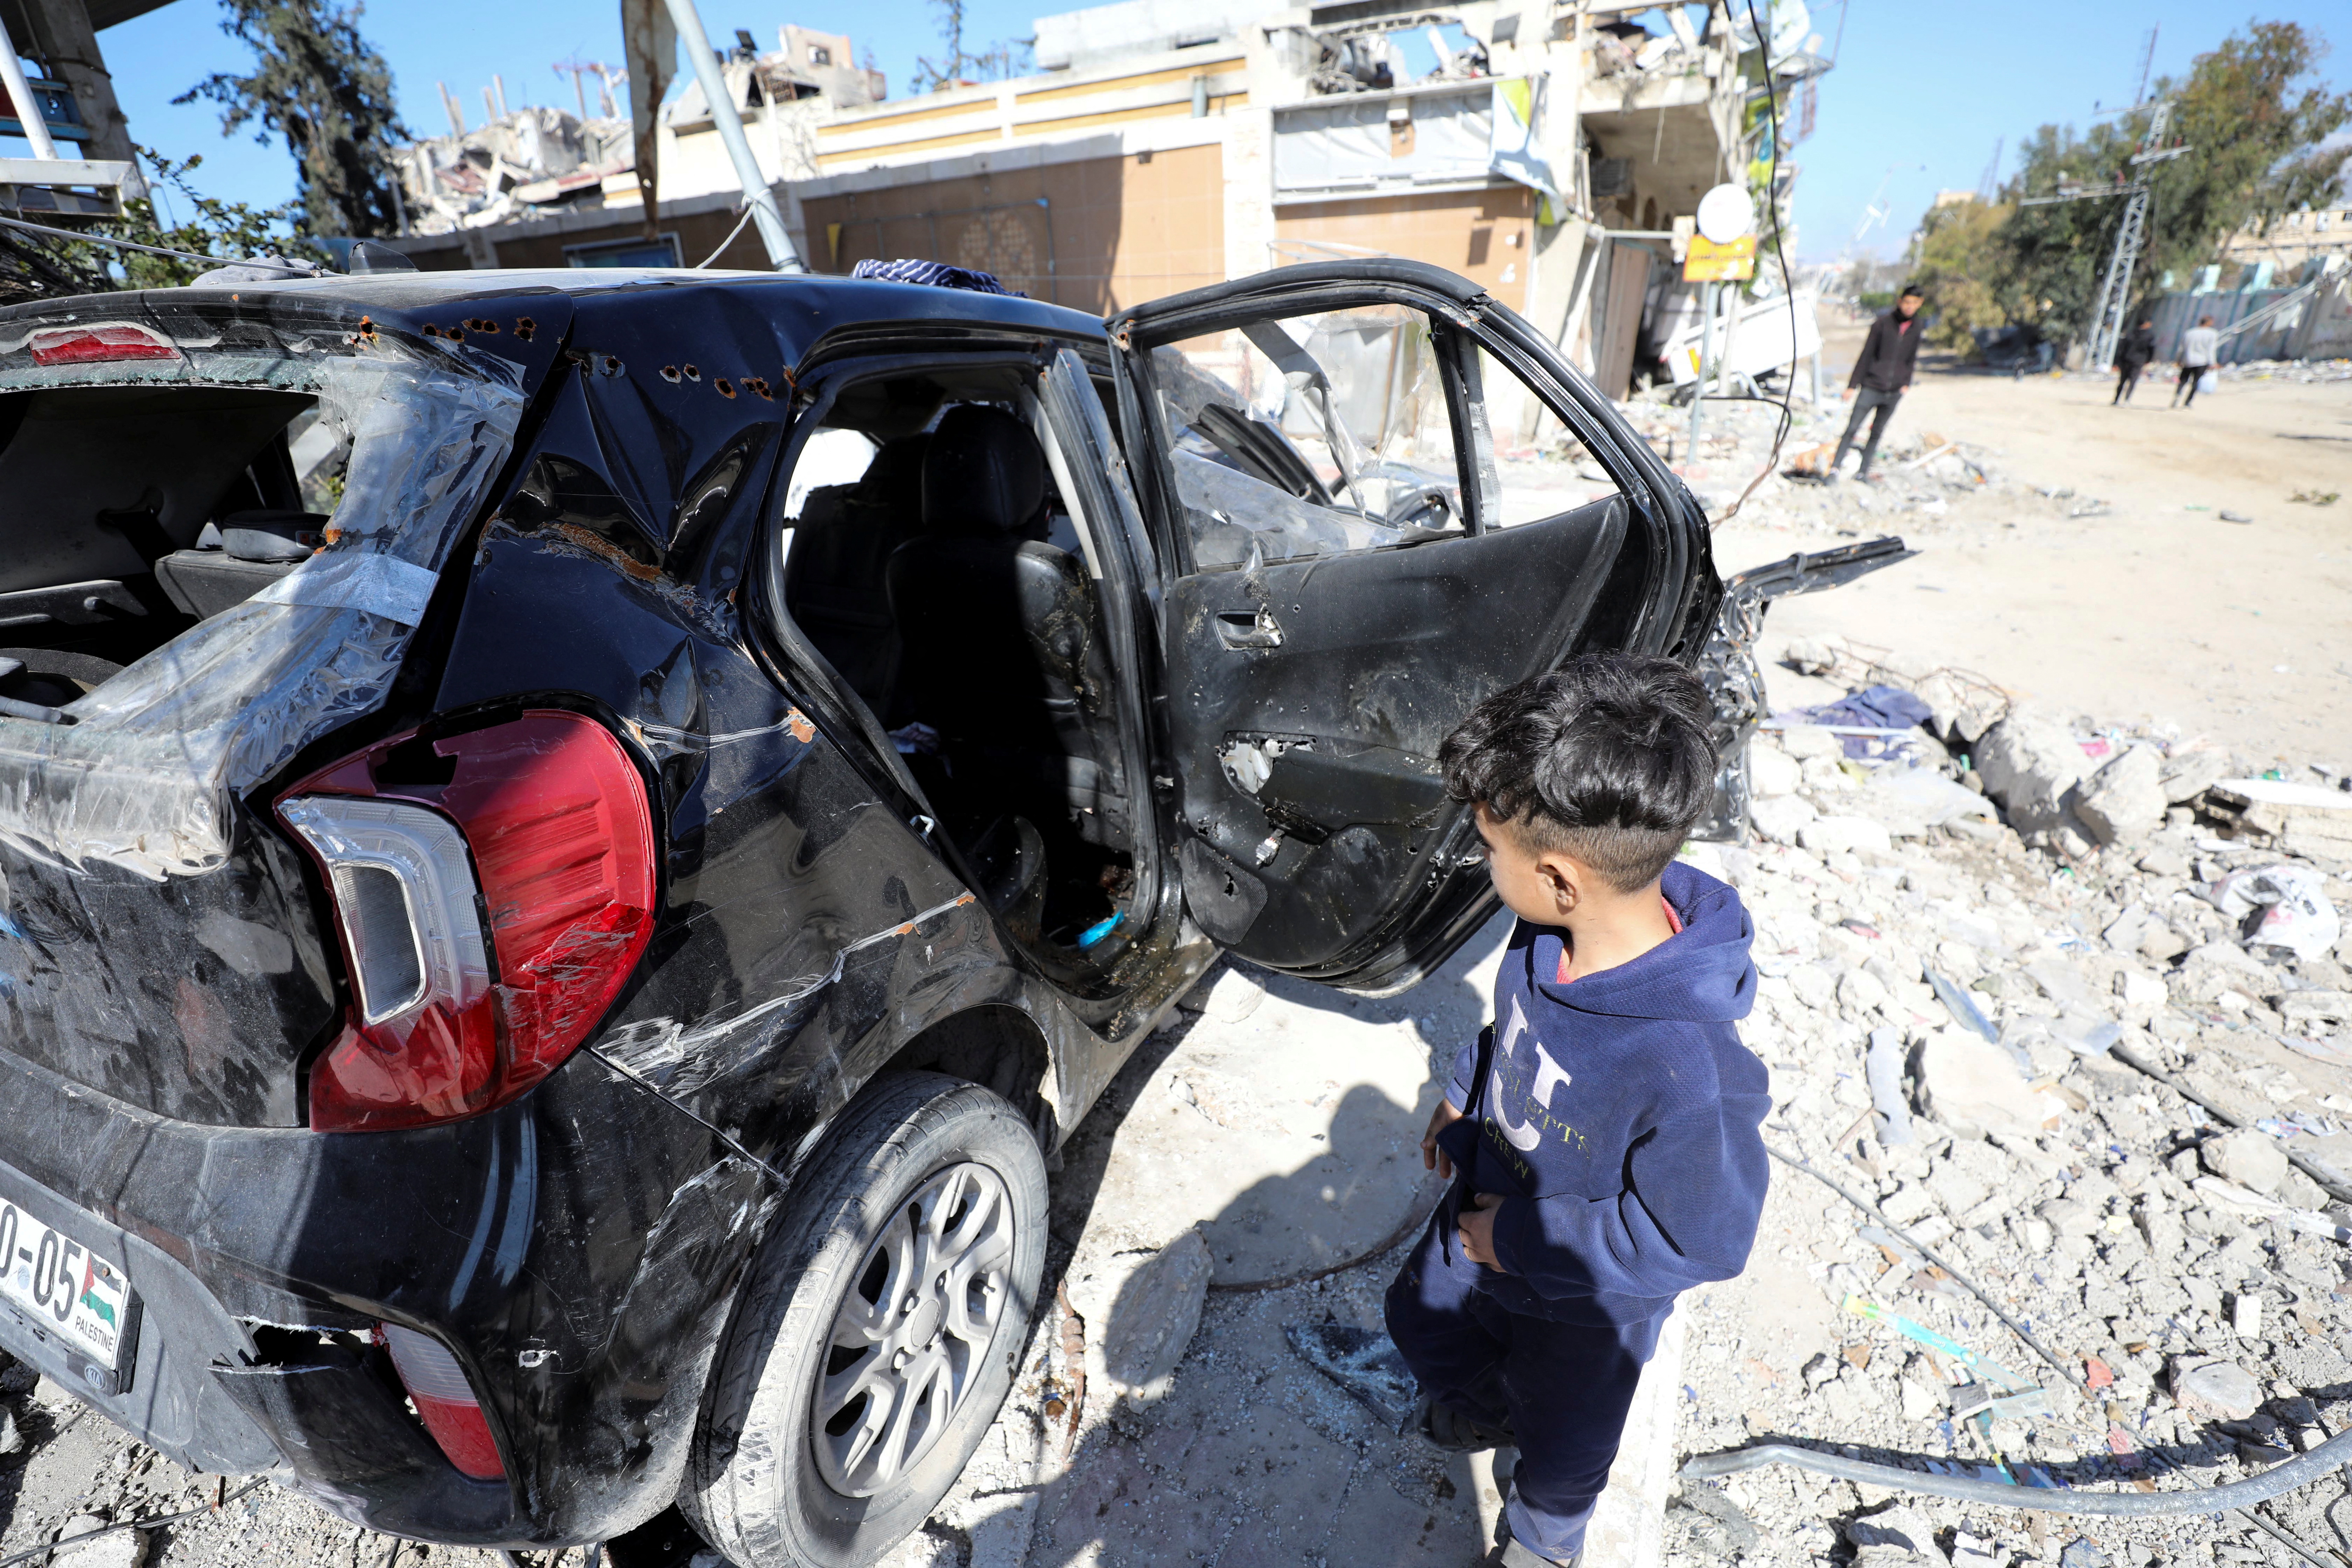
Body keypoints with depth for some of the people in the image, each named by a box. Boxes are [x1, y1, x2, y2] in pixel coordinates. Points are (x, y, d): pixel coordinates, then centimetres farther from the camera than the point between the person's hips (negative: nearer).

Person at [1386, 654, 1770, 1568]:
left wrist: (1522, 1239, -26)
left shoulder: (1686, 1065, -45)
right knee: (1422, 1320, 32)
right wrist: (1463, 1095, 6)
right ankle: (1479, 1413, 66)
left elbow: (1701, 1241, -30)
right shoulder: (1559, 930, -23)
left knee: (1560, 1439, 27)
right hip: (1488, 1210, 6)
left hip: (1580, 1301, -5)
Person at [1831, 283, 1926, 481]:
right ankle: (1835, 468, -3)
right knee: (1852, 429, -8)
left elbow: (1911, 358, 17)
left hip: (1894, 393, 4)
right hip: (1871, 388, -4)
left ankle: (1864, 471, 16)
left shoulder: (1917, 328, 5)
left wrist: (1906, 383, 15)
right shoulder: (1882, 324, -7)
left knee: (1877, 433, 9)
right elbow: (1866, 356, -4)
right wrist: (1853, 385, -5)